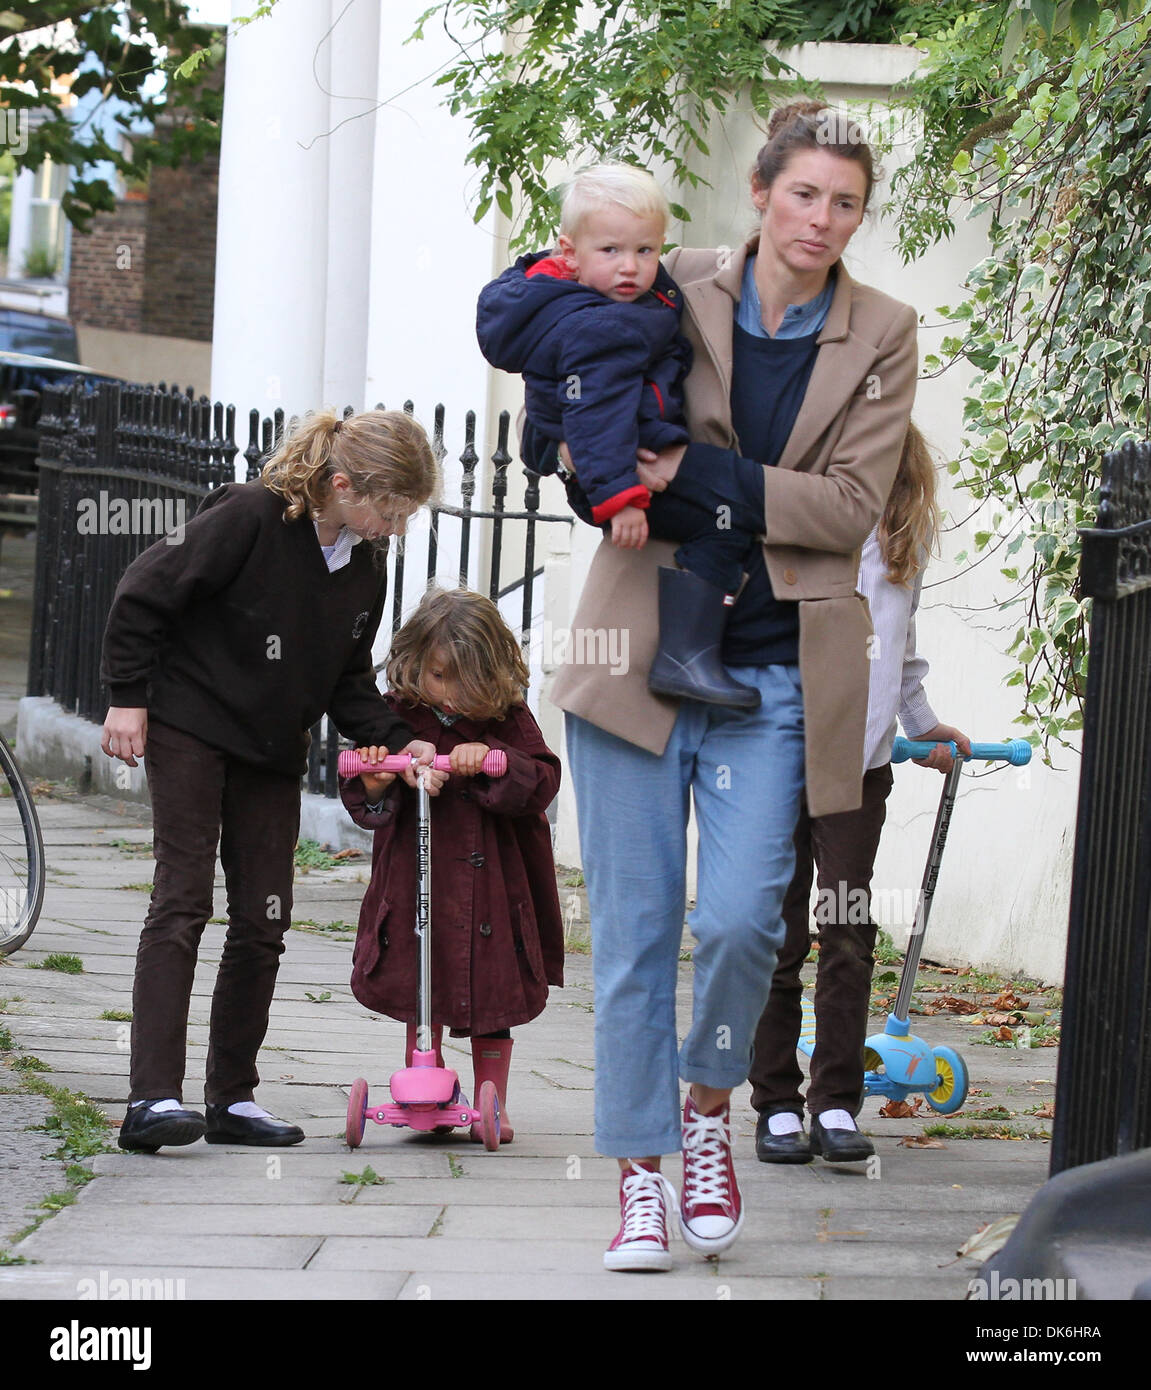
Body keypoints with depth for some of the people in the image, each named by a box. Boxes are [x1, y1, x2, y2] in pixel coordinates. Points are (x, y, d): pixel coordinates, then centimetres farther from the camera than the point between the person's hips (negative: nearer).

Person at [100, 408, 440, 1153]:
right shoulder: (250, 518, -20)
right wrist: (129, 696, -12)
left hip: (274, 754, 7)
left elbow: (349, 683, 10)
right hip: (188, 730, -7)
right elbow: (145, 594, -14)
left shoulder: (367, 567, 2)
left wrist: (400, 741, -3)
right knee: (183, 902, -13)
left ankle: (234, 1098, 13)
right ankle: (154, 1099, -18)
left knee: (263, 922, 4)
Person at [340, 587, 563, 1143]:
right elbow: (365, 808, 0)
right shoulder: (398, 716, -2)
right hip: (416, 885, 0)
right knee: (419, 992, 4)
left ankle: (491, 1104, 17)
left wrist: (492, 761, -25)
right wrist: (372, 787, -24)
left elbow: (543, 781, -9)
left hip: (491, 882, 0)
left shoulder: (508, 718, -2)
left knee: (492, 993, 5)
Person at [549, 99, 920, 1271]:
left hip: (775, 676, 0)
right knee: (633, 929, 1)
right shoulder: (675, 296, 1)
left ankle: (710, 1108, 17)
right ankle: (640, 1177, 12)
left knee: (741, 916, -12)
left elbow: (850, 505, -6)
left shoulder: (881, 339, 2)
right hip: (641, 648, 0)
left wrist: (699, 473, -16)